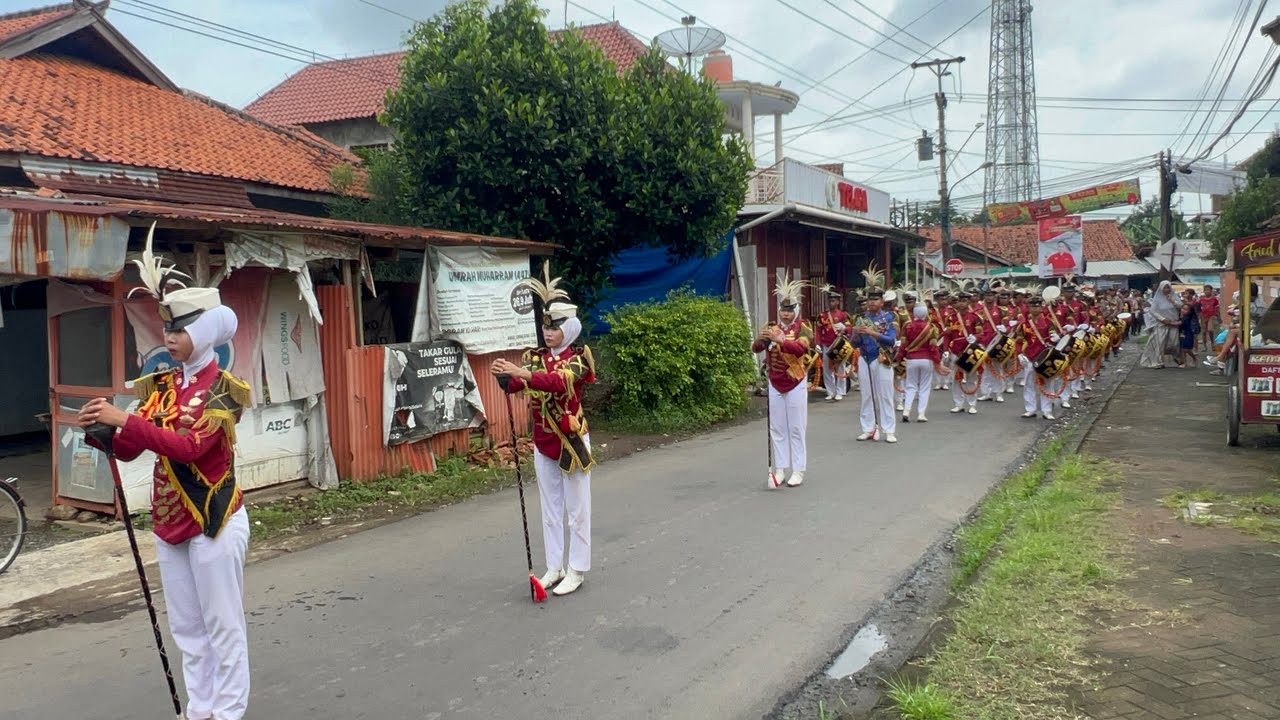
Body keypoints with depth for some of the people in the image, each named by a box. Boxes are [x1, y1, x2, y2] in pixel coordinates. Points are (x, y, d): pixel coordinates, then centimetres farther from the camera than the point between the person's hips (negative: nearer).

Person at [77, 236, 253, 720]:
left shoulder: (222, 388, -13)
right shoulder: (162, 384, 7)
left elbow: (189, 446, -26)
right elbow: (129, 449, 6)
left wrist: (124, 419, -30)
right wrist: (100, 432, -14)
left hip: (214, 521, -7)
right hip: (168, 523, 7)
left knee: (223, 626, 3)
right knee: (186, 628, 16)